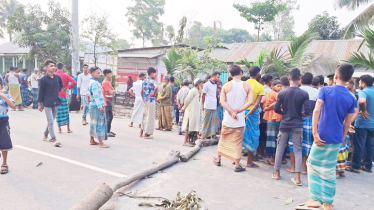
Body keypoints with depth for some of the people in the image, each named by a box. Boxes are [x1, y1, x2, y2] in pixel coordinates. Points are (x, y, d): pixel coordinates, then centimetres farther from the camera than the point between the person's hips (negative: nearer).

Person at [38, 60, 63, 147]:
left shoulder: (57, 77, 3)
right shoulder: (43, 79, -10)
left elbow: (61, 85, 24)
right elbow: (41, 92, -6)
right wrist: (40, 104, -3)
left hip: (56, 102, 6)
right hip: (47, 103, -5)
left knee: (51, 121, 16)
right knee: (50, 122, -7)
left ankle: (45, 136, 33)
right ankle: (54, 139, -5)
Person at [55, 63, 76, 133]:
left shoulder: (53, 75, -2)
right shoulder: (66, 75, -4)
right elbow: (74, 82, -14)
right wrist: (68, 87, -2)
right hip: (63, 95, -1)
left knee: (58, 112, 7)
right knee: (66, 112, 7)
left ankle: (59, 128, 10)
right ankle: (68, 129, 10)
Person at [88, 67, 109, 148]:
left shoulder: (95, 82, 17)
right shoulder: (94, 83, -14)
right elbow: (96, 96, -21)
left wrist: (101, 105, 20)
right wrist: (100, 106, -24)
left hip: (94, 106, 10)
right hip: (96, 106, -10)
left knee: (94, 123, 15)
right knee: (99, 123, -8)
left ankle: (92, 140, 24)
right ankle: (101, 143, -6)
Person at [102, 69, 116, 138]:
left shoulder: (109, 82, 16)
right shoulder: (105, 82, -15)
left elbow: (112, 91, 16)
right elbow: (110, 92, -21)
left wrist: (112, 91, -5)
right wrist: (113, 91, -1)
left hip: (109, 102, 10)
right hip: (107, 102, -10)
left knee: (110, 116, 14)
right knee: (109, 117, -8)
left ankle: (108, 130, 23)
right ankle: (107, 132, -4)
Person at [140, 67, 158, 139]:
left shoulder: (144, 81, 13)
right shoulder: (152, 81, -11)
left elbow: (142, 92, 19)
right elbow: (156, 87, -33)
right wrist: (154, 94, -17)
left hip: (145, 100, 8)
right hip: (151, 100, -8)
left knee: (145, 116, 17)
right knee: (150, 117, 0)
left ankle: (141, 132, 22)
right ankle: (147, 134, 3)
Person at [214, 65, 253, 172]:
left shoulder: (226, 85, -2)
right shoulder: (247, 86, -3)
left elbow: (222, 101, -10)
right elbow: (250, 101, -12)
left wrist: (232, 112, -12)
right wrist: (238, 111, -12)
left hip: (228, 118, 1)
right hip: (240, 119, -1)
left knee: (223, 139, 17)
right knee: (237, 142, 5)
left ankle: (218, 159, 31)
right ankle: (237, 165, 10)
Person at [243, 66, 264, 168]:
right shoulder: (260, 87, -6)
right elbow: (257, 103, -16)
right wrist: (248, 114, -18)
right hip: (253, 113, -3)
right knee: (252, 136, 8)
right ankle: (249, 161, 14)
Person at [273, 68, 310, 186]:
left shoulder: (282, 93, -6)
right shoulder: (304, 94, -8)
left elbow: (276, 109, -5)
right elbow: (307, 111, -11)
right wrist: (299, 114, 9)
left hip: (284, 124, 1)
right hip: (297, 125, -1)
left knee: (280, 147, 13)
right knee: (298, 150, 6)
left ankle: (277, 173, 20)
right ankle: (297, 177, 4)